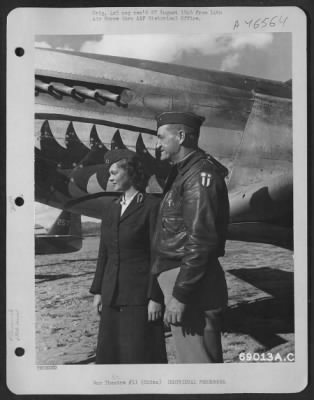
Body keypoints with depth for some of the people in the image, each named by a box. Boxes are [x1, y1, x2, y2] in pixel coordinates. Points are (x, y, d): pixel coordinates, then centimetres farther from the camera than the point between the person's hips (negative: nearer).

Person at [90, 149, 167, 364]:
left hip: (141, 294, -6)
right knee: (111, 353, 11)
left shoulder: (152, 206, -9)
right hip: (113, 295, 7)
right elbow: (104, 253, 14)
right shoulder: (111, 209, 12)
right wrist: (98, 291, 11)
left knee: (142, 353, 1)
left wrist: (156, 297, -14)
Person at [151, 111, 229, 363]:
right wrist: (174, 290, 16)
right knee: (189, 355, 19)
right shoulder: (183, 173, 15)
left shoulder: (201, 174, -15)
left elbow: (201, 241, -22)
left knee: (198, 359, -1)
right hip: (176, 276, 10)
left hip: (192, 285, -10)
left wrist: (180, 295, -21)